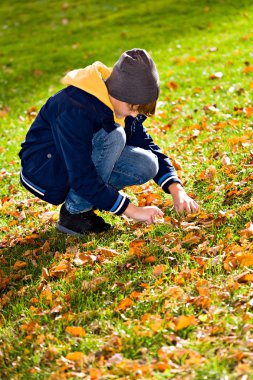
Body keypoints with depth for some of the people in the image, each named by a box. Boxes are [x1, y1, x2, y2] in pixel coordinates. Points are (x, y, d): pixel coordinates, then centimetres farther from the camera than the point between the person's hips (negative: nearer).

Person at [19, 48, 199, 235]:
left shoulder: (121, 103, -7)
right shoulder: (74, 110, -32)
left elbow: (147, 146, 2)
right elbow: (83, 179, -33)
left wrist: (177, 190, -12)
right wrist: (132, 210, -31)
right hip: (43, 169, -8)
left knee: (147, 166, -14)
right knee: (113, 136, -30)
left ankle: (83, 205, 1)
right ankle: (73, 213, -19)